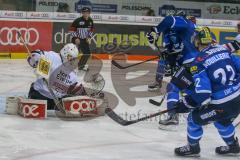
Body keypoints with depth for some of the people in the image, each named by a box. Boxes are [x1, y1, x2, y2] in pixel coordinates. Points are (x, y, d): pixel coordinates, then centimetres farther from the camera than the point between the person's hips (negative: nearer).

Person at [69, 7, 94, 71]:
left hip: (84, 40, 7)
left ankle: (81, 65, 28)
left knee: (87, 53, 9)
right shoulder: (78, 20, -18)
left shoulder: (90, 21, 1)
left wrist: (89, 37, 2)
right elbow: (72, 29, -14)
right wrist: (76, 38, -17)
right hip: (77, 40, -6)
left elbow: (91, 30, 15)